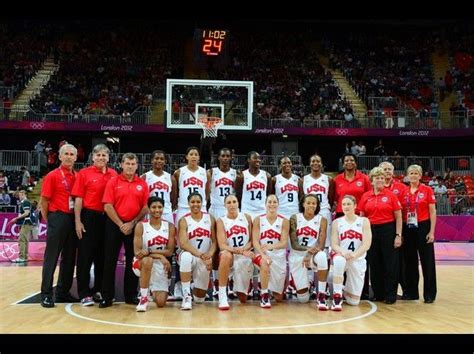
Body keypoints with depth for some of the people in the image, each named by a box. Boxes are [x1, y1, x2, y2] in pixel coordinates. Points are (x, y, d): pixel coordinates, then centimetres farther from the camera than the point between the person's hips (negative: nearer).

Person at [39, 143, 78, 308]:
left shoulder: (77, 176, 10)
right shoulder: (53, 176, -3)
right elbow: (44, 201, -3)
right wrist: (49, 220, -4)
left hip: (73, 219, 6)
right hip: (58, 218, -5)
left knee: (69, 257, 10)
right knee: (51, 257, -3)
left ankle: (63, 292, 20)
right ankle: (46, 294, 3)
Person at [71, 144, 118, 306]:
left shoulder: (113, 174, 7)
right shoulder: (84, 173, -1)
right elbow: (78, 198, -4)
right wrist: (78, 221, -10)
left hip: (107, 218, 4)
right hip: (89, 216, -4)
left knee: (103, 255, 11)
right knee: (85, 255, 0)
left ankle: (99, 290, 23)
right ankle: (84, 293, 7)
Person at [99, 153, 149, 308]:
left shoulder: (142, 184, 6)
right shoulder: (113, 182, 1)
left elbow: (145, 207, 2)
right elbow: (108, 206, -5)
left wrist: (132, 223, -8)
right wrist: (120, 224, -10)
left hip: (134, 226, 2)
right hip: (114, 224, -1)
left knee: (132, 261, 7)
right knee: (110, 260, 2)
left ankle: (131, 295, 17)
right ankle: (107, 296, 9)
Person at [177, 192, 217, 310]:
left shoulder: (210, 218, 2)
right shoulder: (184, 220, -6)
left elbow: (214, 241, 0)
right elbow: (183, 243, -18)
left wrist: (209, 255, -19)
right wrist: (200, 254, -30)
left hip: (205, 259, 3)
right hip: (189, 255, -2)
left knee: (200, 298, 5)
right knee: (186, 256, -41)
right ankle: (186, 295, -31)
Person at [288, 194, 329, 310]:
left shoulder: (322, 220, -3)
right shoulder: (294, 218, -3)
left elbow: (321, 245, -11)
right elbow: (294, 245, -9)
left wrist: (310, 254, -30)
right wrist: (309, 248, -28)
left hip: (313, 255, 0)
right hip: (297, 256, 1)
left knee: (322, 256, -41)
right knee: (303, 298, -1)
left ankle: (321, 296, -29)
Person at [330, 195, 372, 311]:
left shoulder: (364, 221, 2)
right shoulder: (337, 222, 4)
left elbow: (366, 244, -7)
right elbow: (334, 245, -3)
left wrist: (354, 255, -24)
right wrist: (343, 252, -26)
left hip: (358, 261, 1)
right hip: (341, 256, -1)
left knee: (354, 301, 0)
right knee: (339, 261, -42)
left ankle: (344, 291, 38)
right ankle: (337, 298, -27)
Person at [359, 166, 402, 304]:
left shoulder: (390, 195, -2)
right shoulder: (365, 196, 5)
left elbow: (398, 217, -1)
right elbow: (361, 217, 10)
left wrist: (398, 235, -8)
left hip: (388, 230, -3)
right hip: (371, 231, 3)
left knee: (390, 264, 1)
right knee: (374, 264, 9)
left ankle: (390, 295, 11)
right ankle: (378, 293, 21)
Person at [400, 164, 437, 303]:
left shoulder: (427, 190, -2)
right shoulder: (404, 192, 7)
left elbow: (432, 212, -3)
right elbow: (400, 213, 10)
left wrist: (432, 231, -9)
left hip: (423, 227, -4)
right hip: (408, 229, 4)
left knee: (427, 261, 1)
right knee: (410, 261, 9)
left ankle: (429, 294, 9)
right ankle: (411, 292, 19)